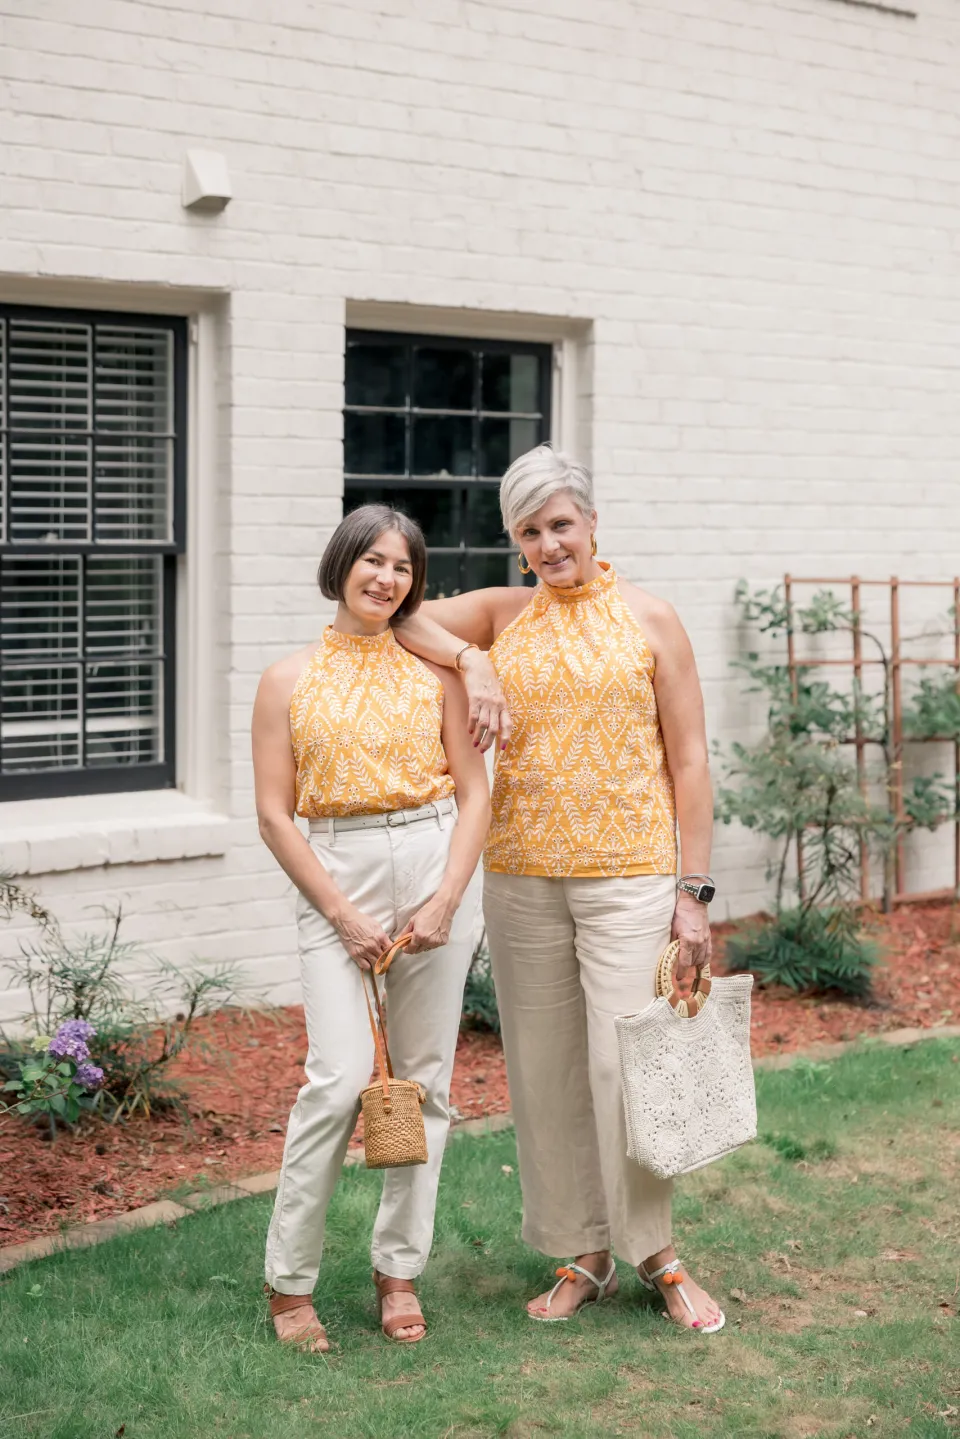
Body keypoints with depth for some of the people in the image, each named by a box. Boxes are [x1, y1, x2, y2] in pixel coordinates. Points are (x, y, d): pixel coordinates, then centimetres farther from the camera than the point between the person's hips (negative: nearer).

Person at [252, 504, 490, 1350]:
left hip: (436, 866, 2)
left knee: (425, 1080, 4)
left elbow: (475, 792, 6)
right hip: (336, 876, -2)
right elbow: (274, 814, 1)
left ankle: (400, 1271, 17)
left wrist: (445, 900, -7)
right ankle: (288, 1281, 0)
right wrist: (343, 915, -7)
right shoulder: (289, 682, 4)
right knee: (341, 1078, -13)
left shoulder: (434, 674, 8)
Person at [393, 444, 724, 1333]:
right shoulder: (505, 614, 10)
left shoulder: (648, 619, 2)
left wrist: (695, 890, -4)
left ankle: (656, 1254, 9)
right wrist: (475, 669, -10)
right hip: (522, 875, 3)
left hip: (629, 872, -3)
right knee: (545, 1069, 7)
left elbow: (688, 760, 1)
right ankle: (584, 1256, 20)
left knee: (626, 1065, -8)